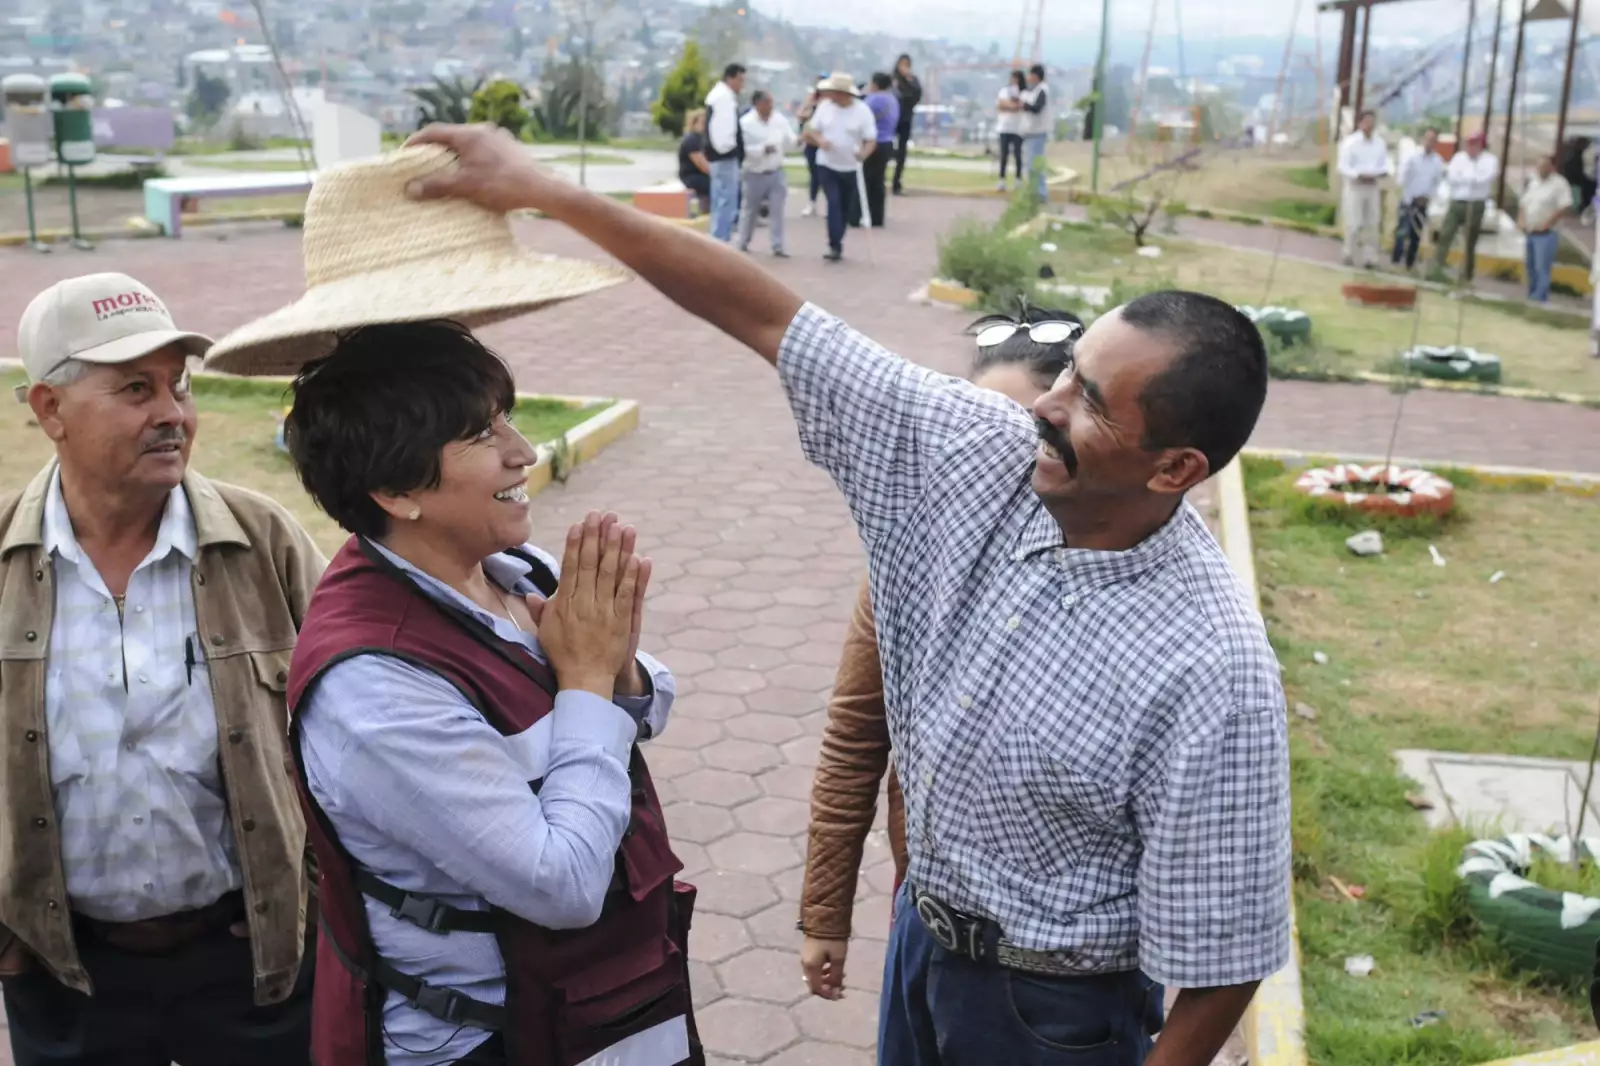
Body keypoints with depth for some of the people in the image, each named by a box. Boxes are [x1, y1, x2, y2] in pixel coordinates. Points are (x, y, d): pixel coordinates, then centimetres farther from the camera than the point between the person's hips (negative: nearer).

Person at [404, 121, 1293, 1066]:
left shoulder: (1214, 676, -31)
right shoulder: (978, 455, -16)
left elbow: (1220, 961, -22)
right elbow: (768, 318, -15)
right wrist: (545, 191, -15)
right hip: (926, 932, 6)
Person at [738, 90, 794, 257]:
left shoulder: (780, 119, 0)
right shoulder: (746, 122, -13)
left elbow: (790, 142, 5)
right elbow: (742, 148, -19)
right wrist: (763, 149, -25)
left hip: (776, 172, 3)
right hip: (755, 174, -3)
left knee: (777, 211, -1)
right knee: (749, 210, 12)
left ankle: (778, 247, 4)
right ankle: (743, 244, 28)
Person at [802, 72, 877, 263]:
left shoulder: (862, 111, -12)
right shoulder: (825, 106, -3)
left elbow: (871, 140, -12)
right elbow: (811, 131, 4)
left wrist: (864, 153, -34)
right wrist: (820, 140, -19)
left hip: (851, 168, 0)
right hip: (827, 165, 0)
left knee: (845, 208, 11)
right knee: (834, 204, -13)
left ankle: (836, 244, 28)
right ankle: (835, 246, -14)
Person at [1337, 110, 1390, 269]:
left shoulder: (1380, 143, 4)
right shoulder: (1350, 142, -9)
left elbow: (1385, 166, 8)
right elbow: (1343, 168, -13)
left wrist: (1381, 173, -15)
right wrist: (1360, 175, -25)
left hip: (1372, 187, 4)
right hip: (1354, 187, -4)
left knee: (1372, 223, 6)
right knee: (1354, 223, -5)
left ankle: (1369, 257, 13)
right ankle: (1349, 255, 12)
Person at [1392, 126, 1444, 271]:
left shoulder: (1438, 162, 0)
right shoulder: (1413, 156, -9)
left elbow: (1437, 182, 8)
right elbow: (1403, 178, -9)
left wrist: (1427, 196, -6)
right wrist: (1409, 197, -11)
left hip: (1423, 202, 3)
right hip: (1408, 200, -3)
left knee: (1416, 235, 7)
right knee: (1402, 231, -11)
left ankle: (1410, 263, 15)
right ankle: (1395, 261, -7)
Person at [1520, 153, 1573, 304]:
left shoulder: (1559, 184, -9)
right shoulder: (1533, 182, 14)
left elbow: (1566, 208, -16)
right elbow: (1523, 204, 22)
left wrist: (1547, 223, -18)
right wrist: (1521, 220, 4)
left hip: (1546, 234, -7)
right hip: (1530, 233, 7)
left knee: (1542, 268, -11)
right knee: (1530, 267, 12)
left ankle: (1539, 298, -9)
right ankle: (1532, 297, 21)